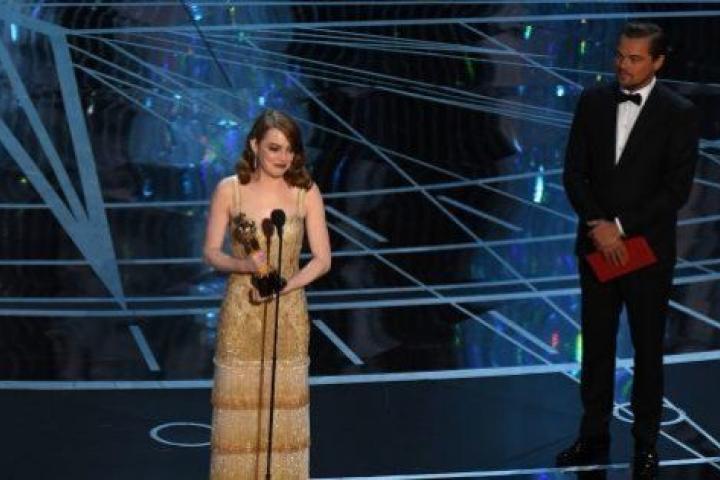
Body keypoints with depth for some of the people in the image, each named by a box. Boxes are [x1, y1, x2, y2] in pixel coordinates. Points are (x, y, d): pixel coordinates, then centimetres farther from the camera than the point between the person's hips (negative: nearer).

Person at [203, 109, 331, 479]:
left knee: (283, 406, 7)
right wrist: (243, 265, -20)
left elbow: (322, 259, -3)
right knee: (238, 404, 3)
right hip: (241, 313, -1)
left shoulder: (306, 192, -4)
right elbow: (211, 253, -1)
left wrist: (281, 286, -16)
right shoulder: (230, 190, -5)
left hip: (288, 314, 1)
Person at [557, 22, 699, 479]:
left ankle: (646, 443, 19)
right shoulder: (593, 101, 1)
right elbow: (574, 173, 1)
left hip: (648, 249, -3)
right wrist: (598, 227, -12)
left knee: (648, 349, 8)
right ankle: (595, 437, 20)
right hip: (597, 247, 3)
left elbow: (677, 188, -13)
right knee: (596, 345, 10)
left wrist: (621, 227, -17)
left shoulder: (679, 114, -9)